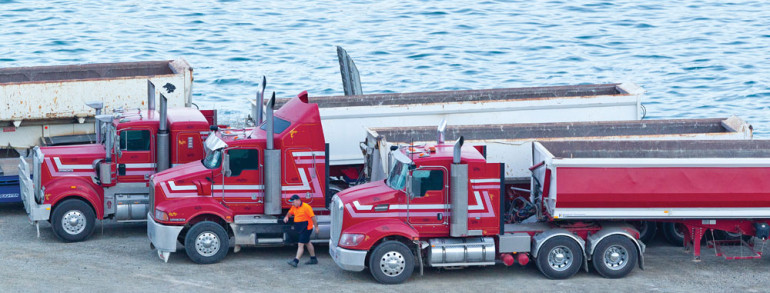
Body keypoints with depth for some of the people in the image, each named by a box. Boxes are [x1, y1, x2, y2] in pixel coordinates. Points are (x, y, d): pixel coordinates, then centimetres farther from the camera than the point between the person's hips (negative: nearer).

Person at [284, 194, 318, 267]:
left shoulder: (306, 207, -19)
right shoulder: (294, 207, 7)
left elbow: (313, 217, -17)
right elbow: (290, 212, 26)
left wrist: (316, 227, -15)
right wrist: (286, 217, 4)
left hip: (306, 229, -9)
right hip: (301, 230, 9)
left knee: (300, 244, -13)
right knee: (307, 243, 19)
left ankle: (296, 261, -18)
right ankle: (313, 259, 31)